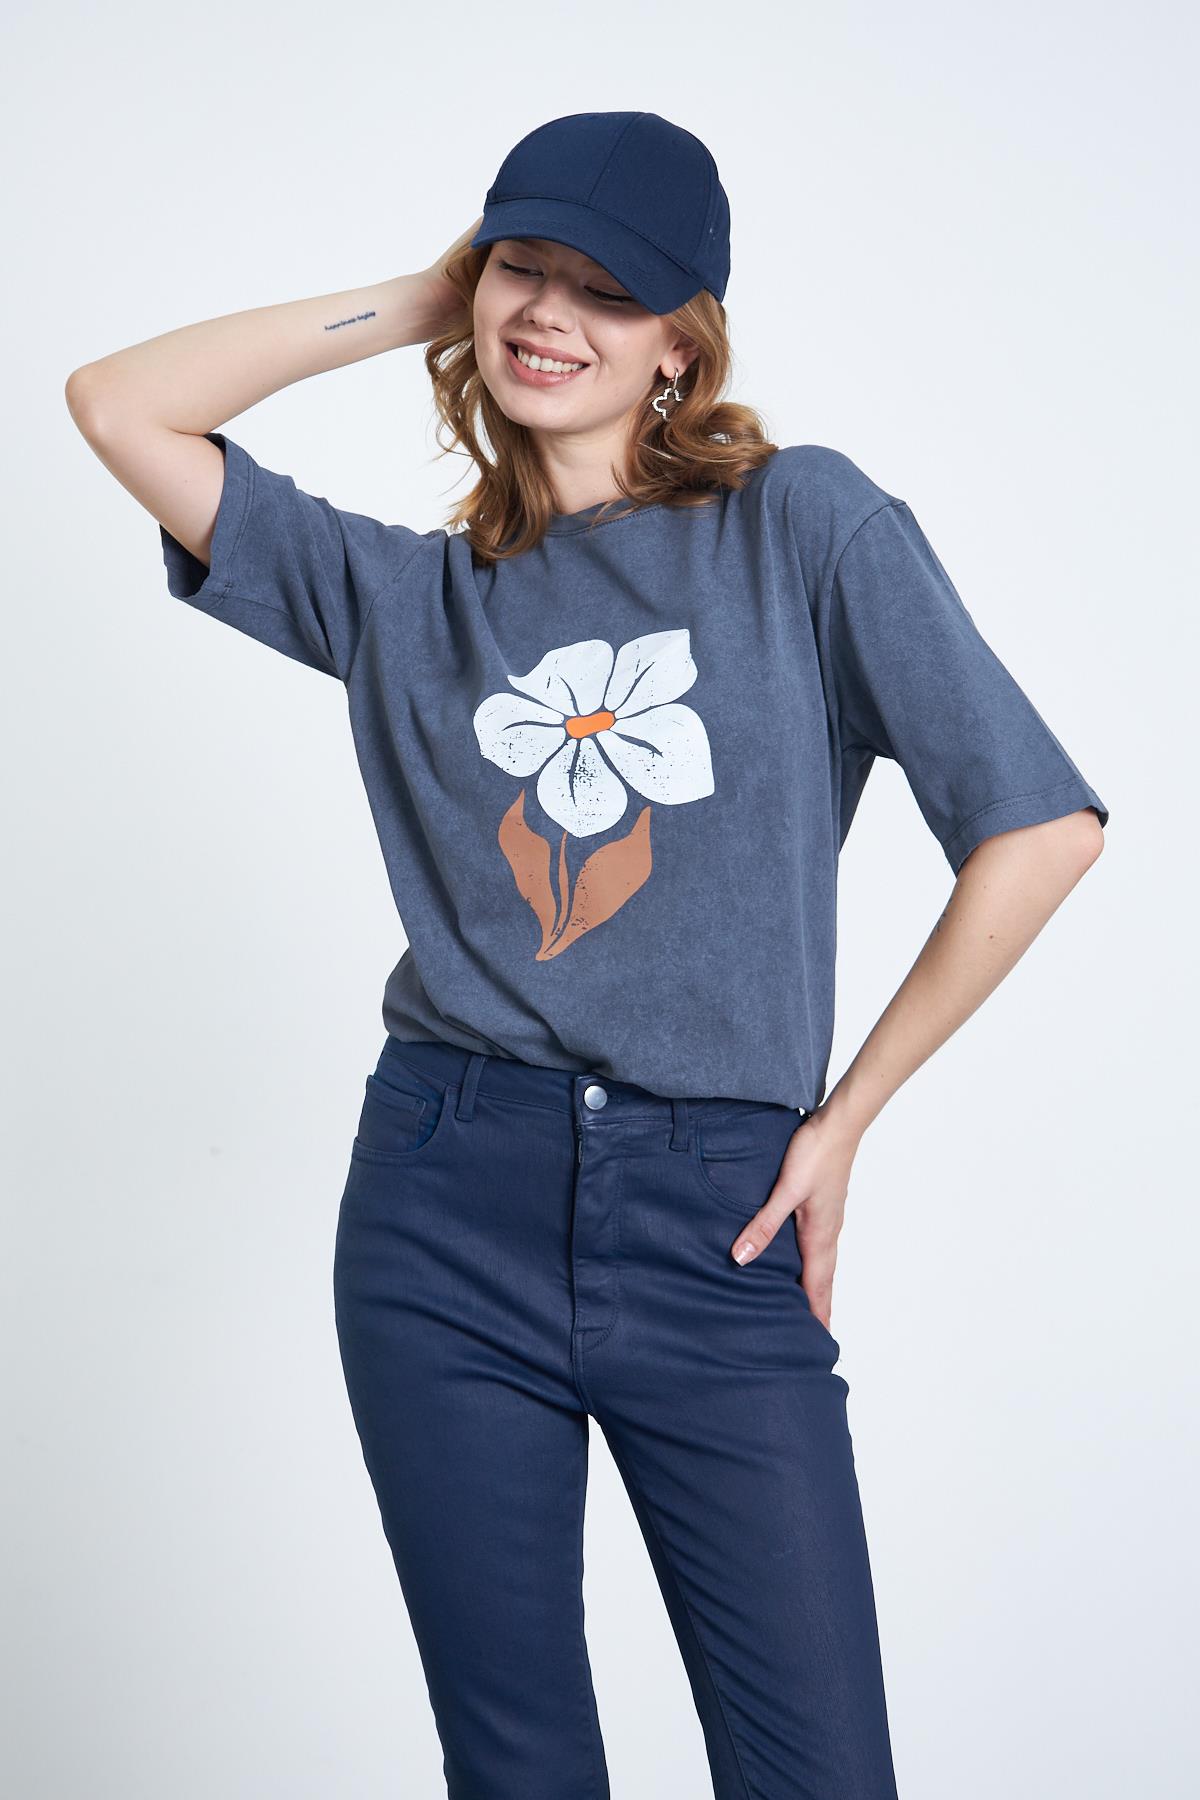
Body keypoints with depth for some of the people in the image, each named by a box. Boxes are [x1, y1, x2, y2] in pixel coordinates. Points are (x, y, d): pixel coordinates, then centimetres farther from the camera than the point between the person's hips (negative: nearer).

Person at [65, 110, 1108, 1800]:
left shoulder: (806, 523, 1)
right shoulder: (408, 596, 10)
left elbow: (1042, 827, -3)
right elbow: (118, 405, 8)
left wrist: (846, 1116, 1)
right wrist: (410, 304, 8)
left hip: (719, 1226, -2)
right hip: (449, 1213, 2)